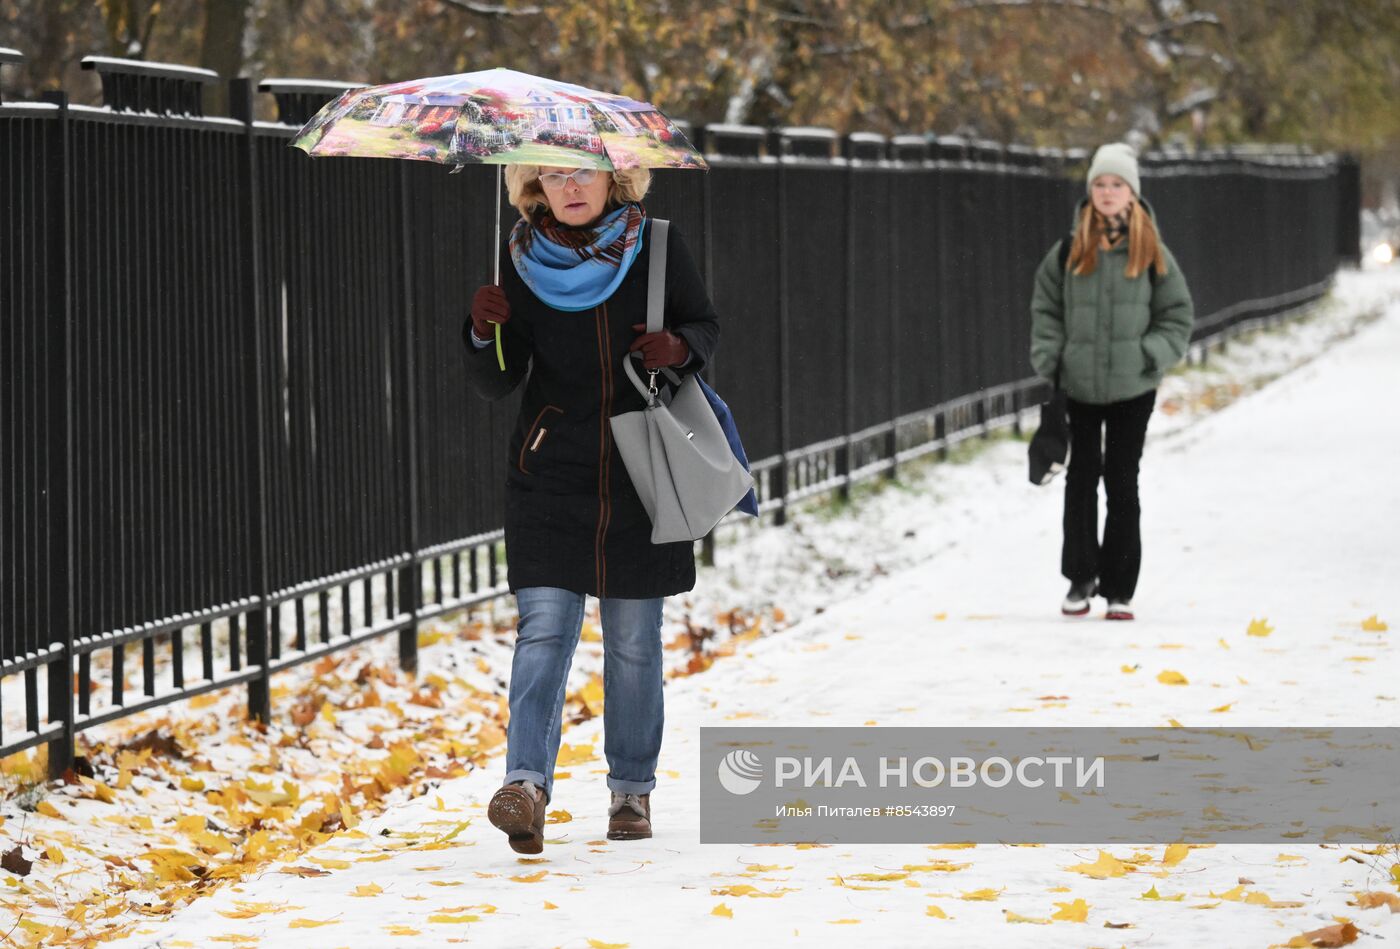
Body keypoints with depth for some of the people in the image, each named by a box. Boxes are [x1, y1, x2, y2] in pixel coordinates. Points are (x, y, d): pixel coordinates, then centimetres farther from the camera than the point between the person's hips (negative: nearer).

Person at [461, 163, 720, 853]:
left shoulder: (658, 249, -1)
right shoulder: (522, 262, -1)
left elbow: (706, 325, 11)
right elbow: (496, 385, -3)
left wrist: (679, 348, -12)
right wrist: (486, 335, -24)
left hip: (641, 477, 1)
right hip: (550, 478, -1)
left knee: (634, 639, 6)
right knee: (544, 627, -13)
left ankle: (632, 789, 18)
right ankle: (527, 784, -23)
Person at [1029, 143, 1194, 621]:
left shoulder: (1152, 253, 0)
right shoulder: (1070, 251, 2)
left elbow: (1177, 315, 4)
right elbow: (1046, 308, 8)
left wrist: (1150, 356, -9)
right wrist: (1049, 361, -2)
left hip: (1132, 389, -1)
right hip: (1079, 386, 1)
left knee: (1122, 482, 2)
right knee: (1082, 477, 3)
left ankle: (1119, 589, 7)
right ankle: (1081, 578, 15)